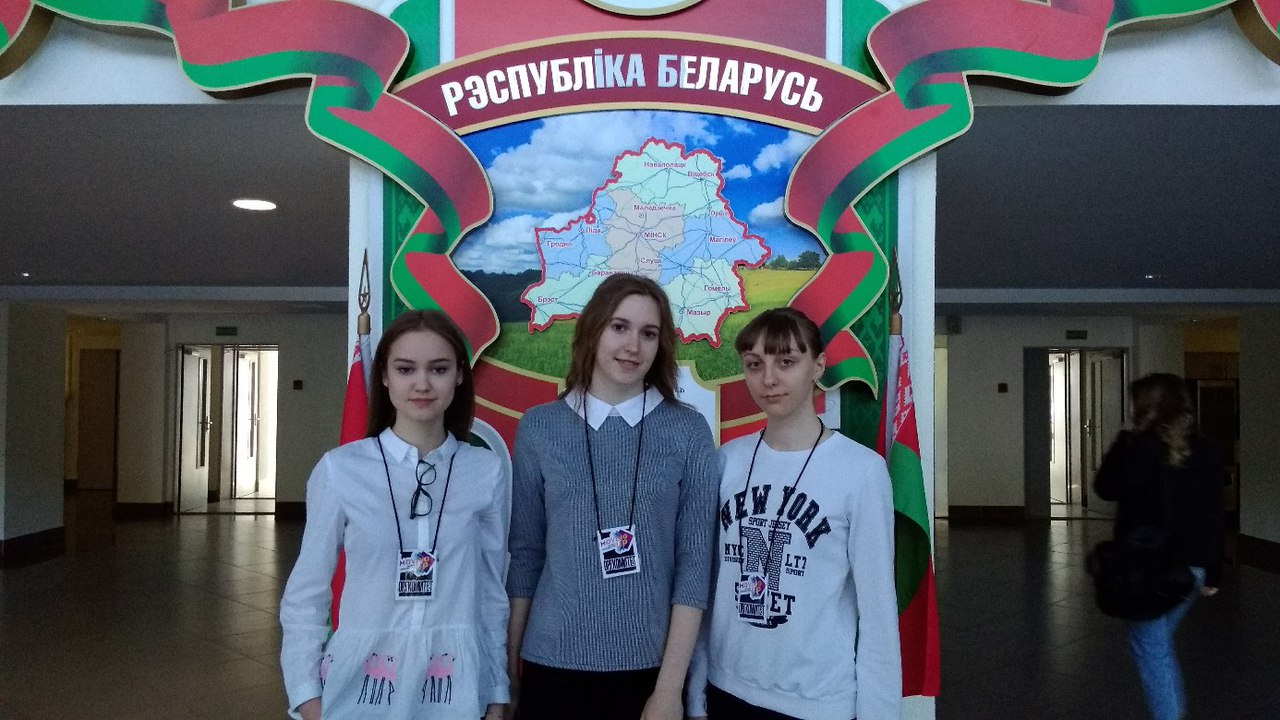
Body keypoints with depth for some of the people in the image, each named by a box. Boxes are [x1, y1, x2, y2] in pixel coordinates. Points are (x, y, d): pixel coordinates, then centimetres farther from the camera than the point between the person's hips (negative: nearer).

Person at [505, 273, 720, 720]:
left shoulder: (688, 431, -4)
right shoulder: (538, 428, -1)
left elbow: (695, 561, -4)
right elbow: (525, 553, 4)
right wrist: (510, 665, 6)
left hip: (649, 667, 0)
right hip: (552, 664, 1)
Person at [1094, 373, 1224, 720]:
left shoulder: (1138, 449, -15)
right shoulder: (1206, 453, 1)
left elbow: (1105, 488, -2)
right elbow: (1214, 518, 5)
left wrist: (1123, 444, 0)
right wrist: (1212, 572, 11)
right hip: (1191, 567, 6)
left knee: (1151, 649, 5)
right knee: (1159, 642, 23)